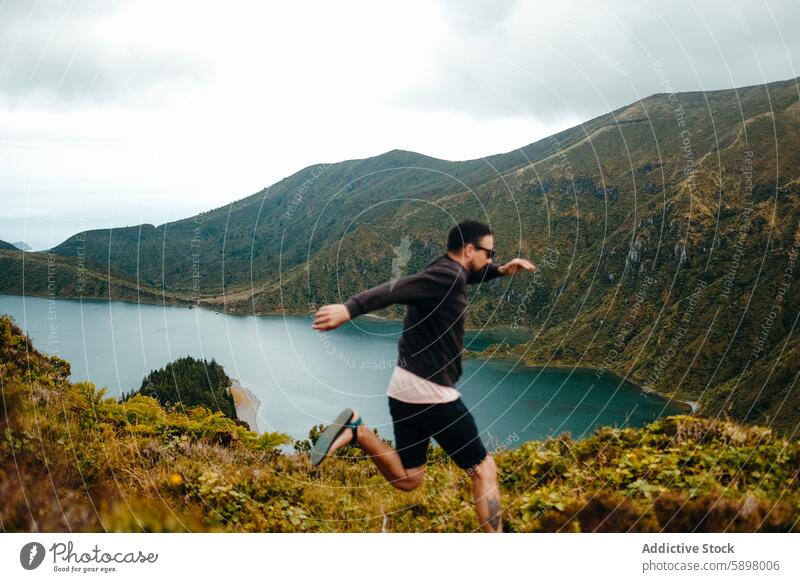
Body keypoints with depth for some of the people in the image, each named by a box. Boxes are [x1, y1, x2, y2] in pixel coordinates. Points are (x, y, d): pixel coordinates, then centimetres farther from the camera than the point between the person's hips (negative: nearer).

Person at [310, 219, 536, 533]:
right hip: (431, 393, -9)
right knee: (483, 470, 4)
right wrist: (350, 308, -44)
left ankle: (355, 430, -1)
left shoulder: (442, 269, 13)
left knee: (406, 480, 17)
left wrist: (500, 270, 25)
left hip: (403, 389, 9)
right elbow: (398, 288, -32)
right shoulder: (448, 275, -16)